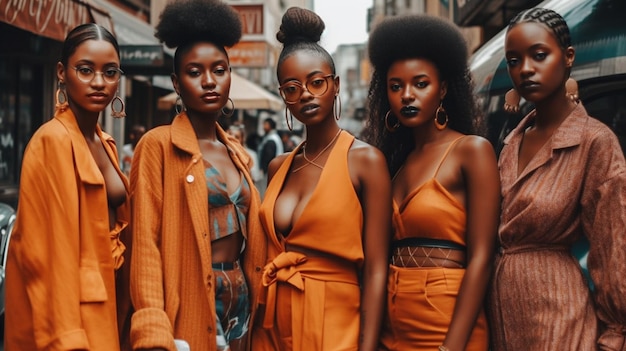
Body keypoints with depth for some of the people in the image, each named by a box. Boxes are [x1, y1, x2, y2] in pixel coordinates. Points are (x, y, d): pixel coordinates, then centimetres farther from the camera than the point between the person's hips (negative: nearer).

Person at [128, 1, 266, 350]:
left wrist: (257, 308, 12)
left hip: (241, 301, 6)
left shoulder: (236, 151, 11)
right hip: (190, 310, -6)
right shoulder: (159, 145, -9)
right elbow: (146, 243, -14)